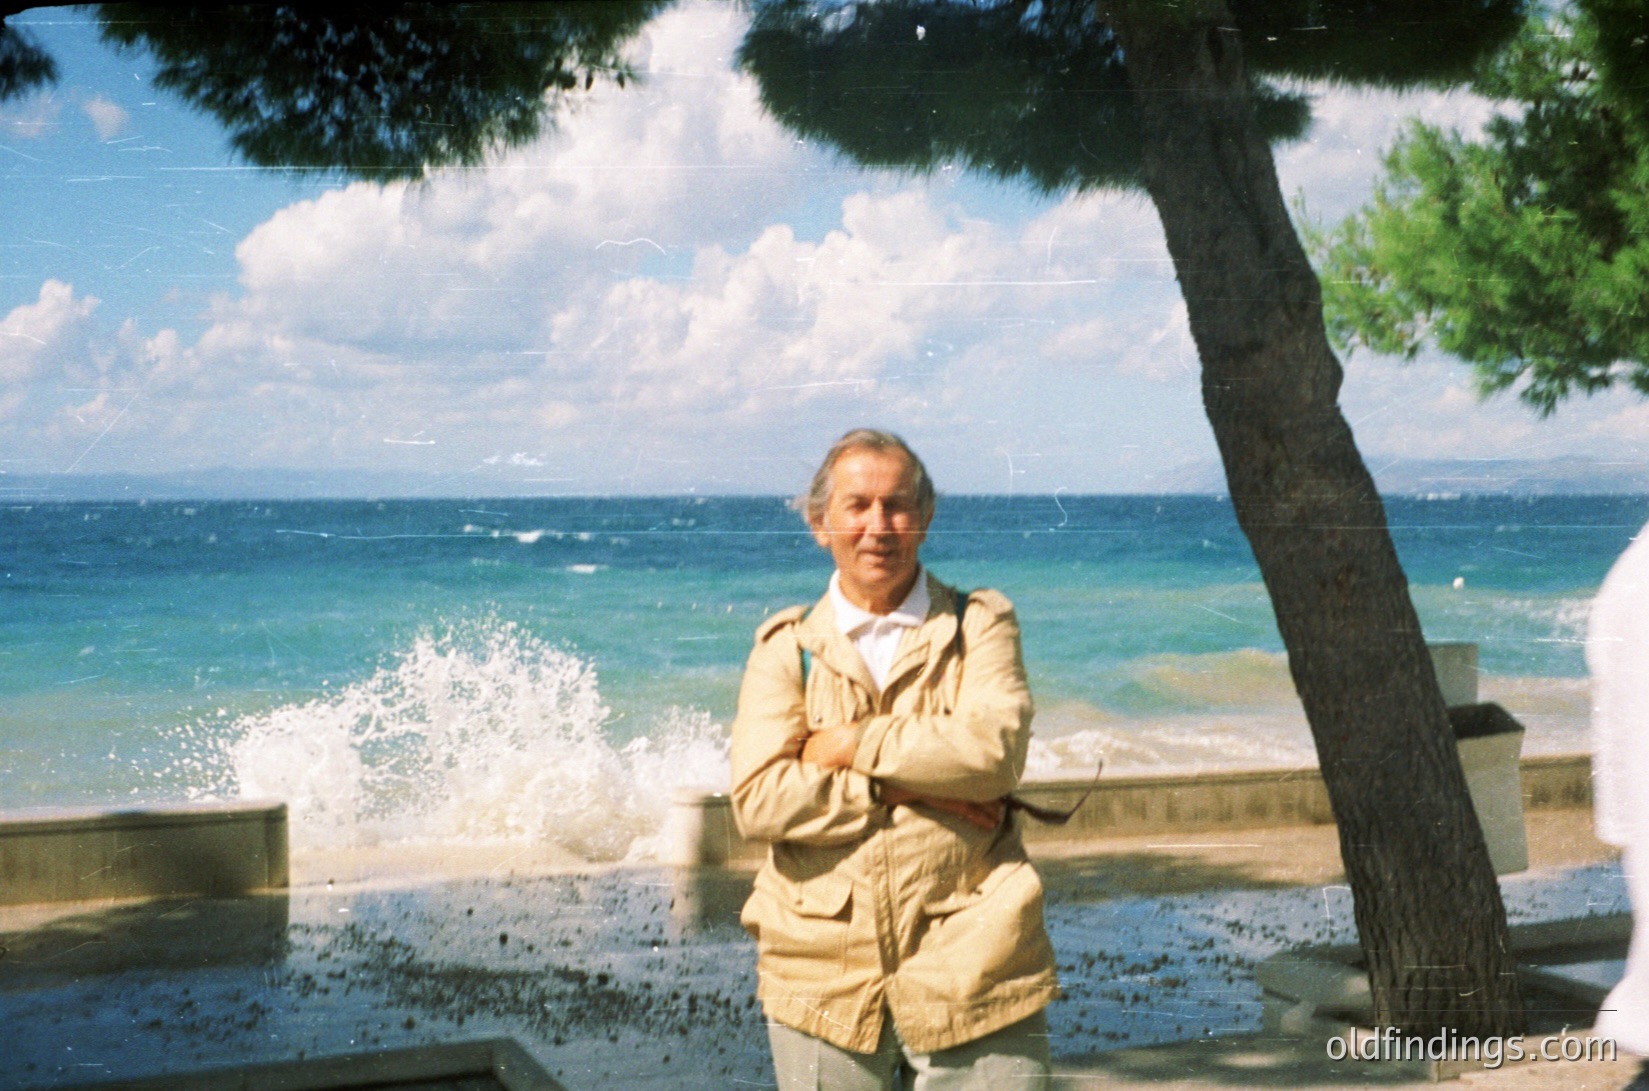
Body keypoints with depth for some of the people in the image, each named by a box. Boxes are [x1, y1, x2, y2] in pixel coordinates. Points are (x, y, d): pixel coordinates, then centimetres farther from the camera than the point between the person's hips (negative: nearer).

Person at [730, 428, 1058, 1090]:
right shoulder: (785, 649, 7)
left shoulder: (981, 625, 6)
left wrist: (852, 745, -7)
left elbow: (994, 748, -12)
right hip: (824, 978, 1)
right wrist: (910, 787, -11)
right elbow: (758, 799, -7)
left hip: (969, 970, -1)